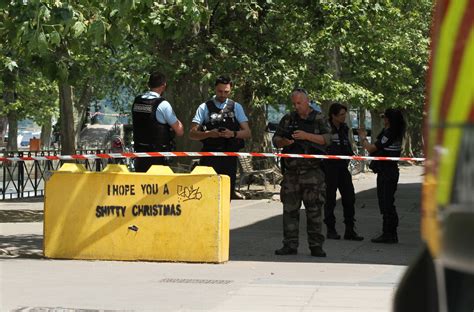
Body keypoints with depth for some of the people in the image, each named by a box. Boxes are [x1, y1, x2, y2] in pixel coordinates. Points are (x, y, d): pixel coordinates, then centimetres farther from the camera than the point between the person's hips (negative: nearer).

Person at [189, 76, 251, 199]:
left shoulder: (236, 107, 10)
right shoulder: (204, 108, 4)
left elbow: (247, 133, 6)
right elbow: (192, 134, 0)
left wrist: (233, 134, -14)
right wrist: (208, 134, -18)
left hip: (229, 157, 2)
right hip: (209, 155, -2)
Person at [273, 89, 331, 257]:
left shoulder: (318, 119, 5)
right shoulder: (288, 119, 13)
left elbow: (326, 138, -7)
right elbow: (275, 139, 12)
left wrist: (306, 136, -18)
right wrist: (284, 142, -10)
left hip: (312, 172, -3)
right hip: (291, 171, 3)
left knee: (314, 209, -3)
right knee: (290, 209, 4)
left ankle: (316, 246, 1)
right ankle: (290, 245, 9)